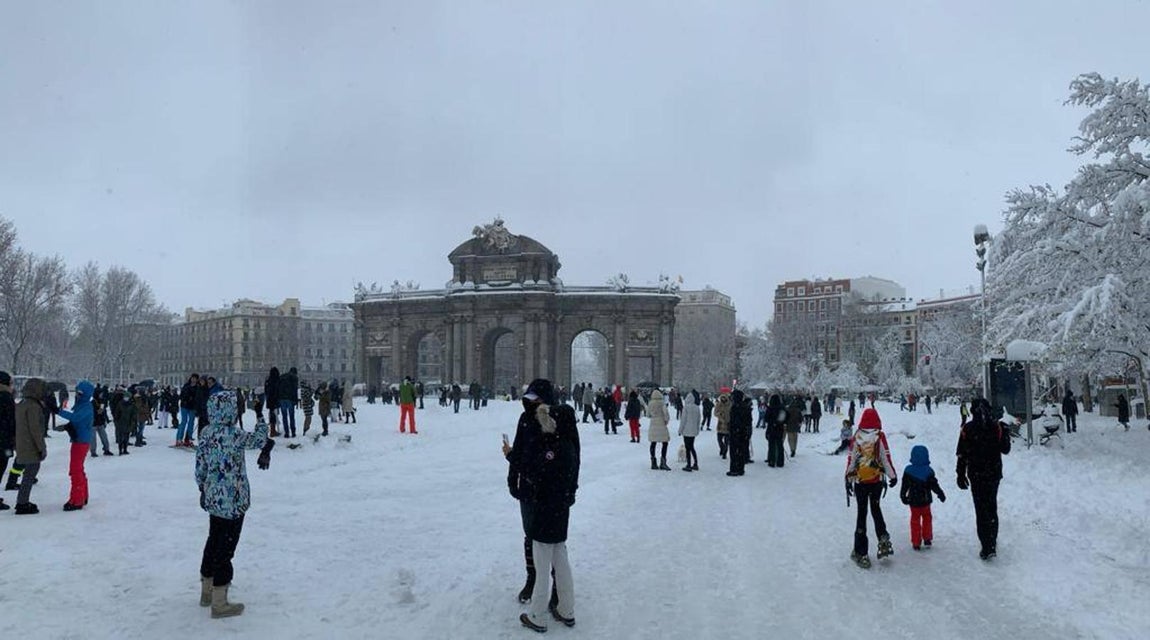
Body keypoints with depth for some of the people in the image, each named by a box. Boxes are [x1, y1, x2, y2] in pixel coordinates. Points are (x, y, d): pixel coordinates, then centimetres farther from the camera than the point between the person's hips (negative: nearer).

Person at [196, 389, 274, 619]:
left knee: (214, 542, 21)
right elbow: (259, 439, -8)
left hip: (213, 498, 8)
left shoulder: (206, 432, 1)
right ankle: (219, 603, 11)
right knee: (226, 548, 2)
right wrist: (262, 422, 12)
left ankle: (207, 592, 37)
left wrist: (203, 488, 22)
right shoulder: (232, 434, -23)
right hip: (232, 500, -8)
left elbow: (200, 466, 9)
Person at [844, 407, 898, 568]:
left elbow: (851, 459, -2)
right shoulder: (880, 436, -8)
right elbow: (886, 458, -6)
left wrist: (849, 480, 7)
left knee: (862, 513, 7)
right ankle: (883, 539, 3)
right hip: (877, 480, 0)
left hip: (860, 481, 0)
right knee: (875, 508, 22)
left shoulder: (856, 437, -5)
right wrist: (892, 475, 6)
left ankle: (860, 552, 6)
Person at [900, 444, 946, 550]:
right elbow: (934, 485, -8)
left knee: (915, 520, 9)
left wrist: (903, 496, 12)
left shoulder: (908, 470, -9)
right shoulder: (928, 471, -13)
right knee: (927, 519, 19)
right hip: (925, 501, 0)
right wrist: (941, 494, 6)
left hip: (913, 501, 0)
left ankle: (916, 543, 9)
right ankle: (927, 539, 22)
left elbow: (904, 486, -2)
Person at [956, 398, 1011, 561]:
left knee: (981, 510, 3)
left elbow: (962, 454, -6)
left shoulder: (967, 428, -8)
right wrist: (1006, 434, 18)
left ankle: (987, 548, 1)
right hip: (994, 473, 2)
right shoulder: (997, 427, -6)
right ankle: (992, 543, 21)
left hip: (976, 474, -2)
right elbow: (1005, 449, 2)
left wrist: (961, 474, 3)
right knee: (992, 507, 19)